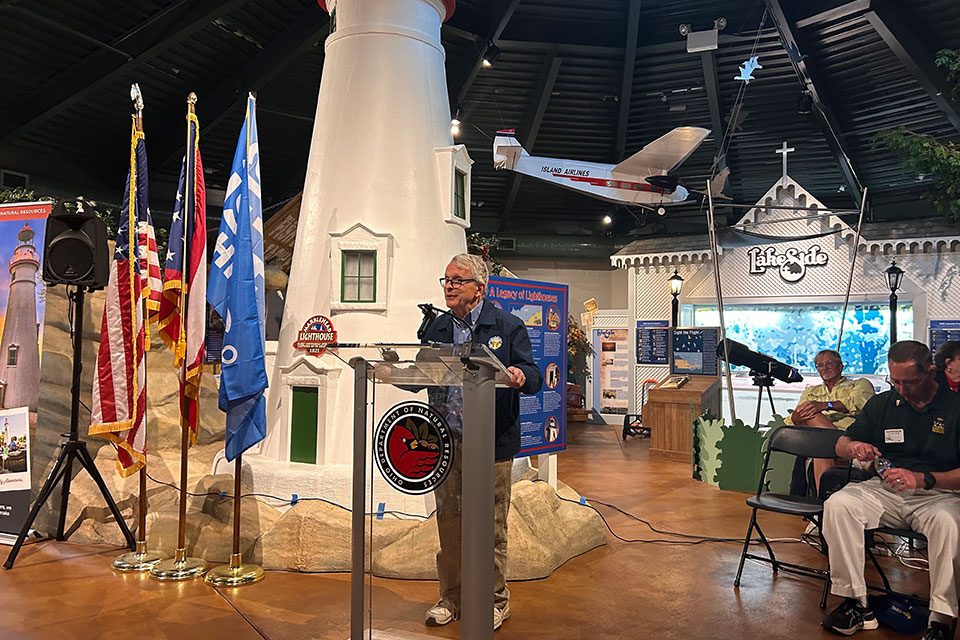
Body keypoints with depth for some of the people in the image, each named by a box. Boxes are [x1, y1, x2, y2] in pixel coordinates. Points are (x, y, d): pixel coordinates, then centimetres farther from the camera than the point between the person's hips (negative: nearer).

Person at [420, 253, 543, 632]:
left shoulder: (507, 327, -3)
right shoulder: (436, 330, 12)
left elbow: (534, 376, -8)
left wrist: (520, 377, -31)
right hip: (446, 442, 4)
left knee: (491, 525, 6)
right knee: (448, 522, 13)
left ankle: (496, 600, 24)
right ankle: (450, 598, 30)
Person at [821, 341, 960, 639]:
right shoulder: (881, 403, 11)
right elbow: (840, 446, 14)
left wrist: (923, 478, -25)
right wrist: (853, 446, -10)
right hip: (884, 491, 4)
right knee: (837, 505, -25)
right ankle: (855, 603, -19)